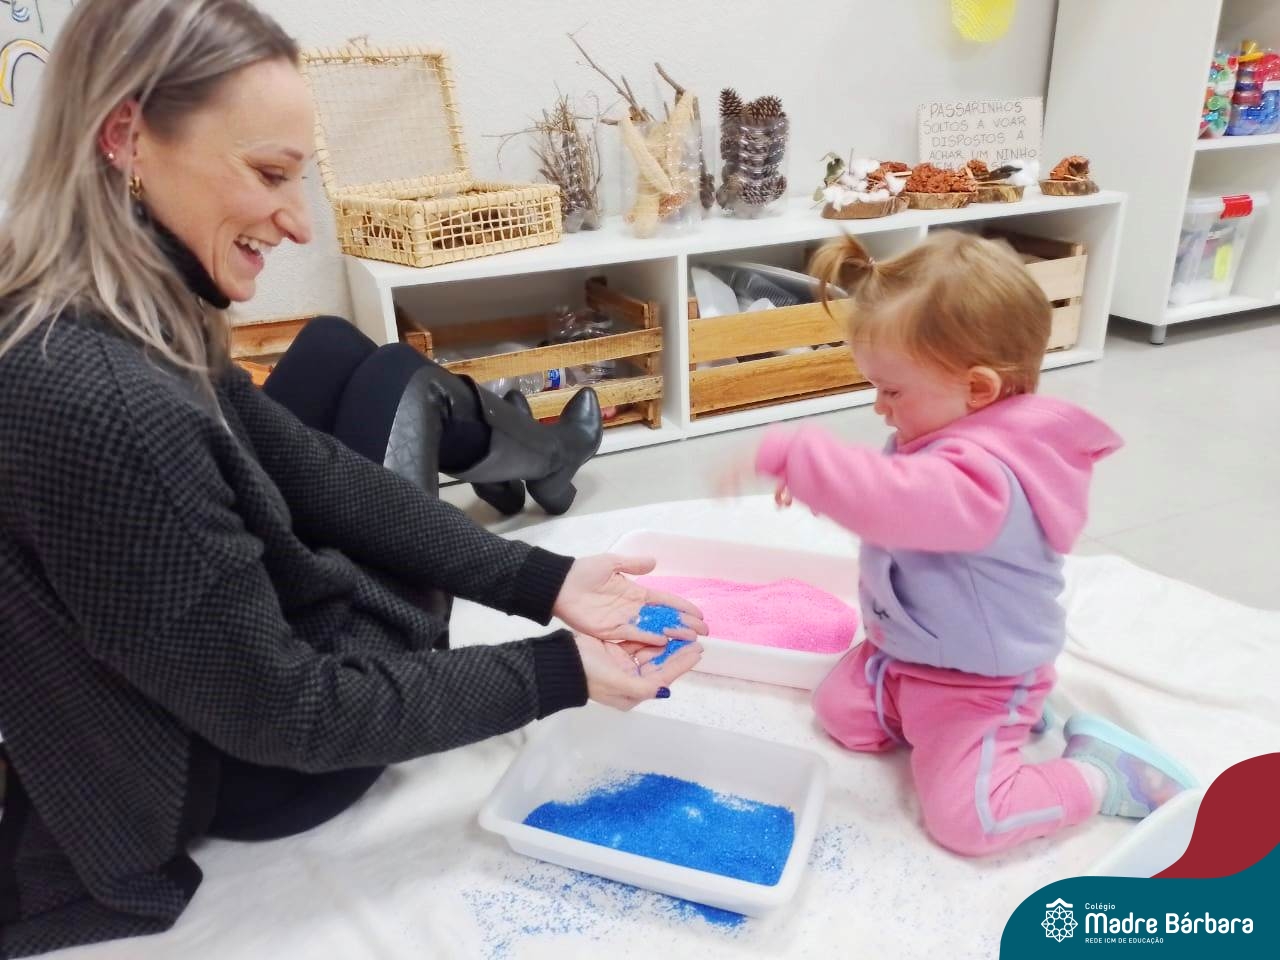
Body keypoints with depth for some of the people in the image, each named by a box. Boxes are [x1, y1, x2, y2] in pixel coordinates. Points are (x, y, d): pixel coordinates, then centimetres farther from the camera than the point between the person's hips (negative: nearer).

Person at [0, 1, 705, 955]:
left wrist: (543, 581, -11)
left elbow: (312, 471, -7)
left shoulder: (117, 326, -9)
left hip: (216, 653, 7)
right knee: (394, 385, 3)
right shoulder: (104, 404, -38)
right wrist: (555, 673, -23)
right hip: (248, 771, -7)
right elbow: (283, 714, -28)